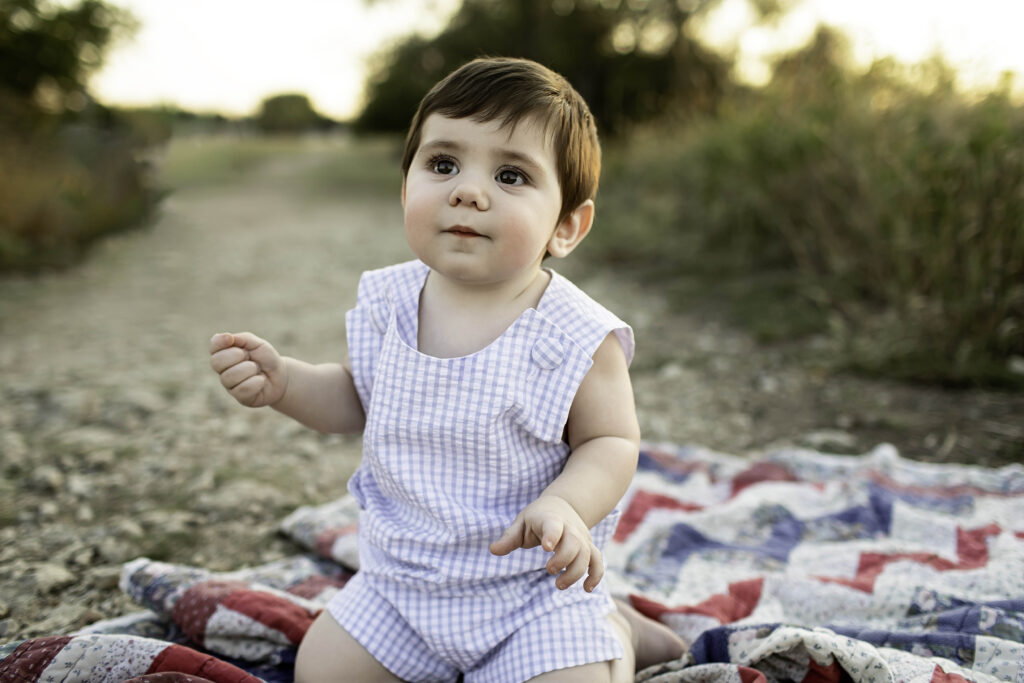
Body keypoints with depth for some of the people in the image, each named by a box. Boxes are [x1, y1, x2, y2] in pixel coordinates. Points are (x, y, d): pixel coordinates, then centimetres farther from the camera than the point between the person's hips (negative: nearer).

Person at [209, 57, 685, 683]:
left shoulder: (576, 338, -21)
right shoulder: (390, 302, -7)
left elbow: (611, 442, -13)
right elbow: (359, 399, 8)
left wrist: (565, 506, -34)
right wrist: (283, 381, -10)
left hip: (533, 589, -4)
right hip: (401, 577, 5)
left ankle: (615, 632, 17)